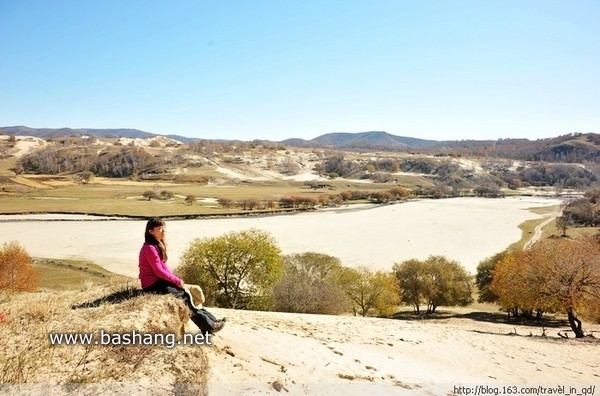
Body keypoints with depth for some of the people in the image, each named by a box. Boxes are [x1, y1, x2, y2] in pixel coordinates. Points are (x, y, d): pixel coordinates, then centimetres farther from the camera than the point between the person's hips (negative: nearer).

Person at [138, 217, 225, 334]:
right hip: (153, 285, -9)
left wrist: (176, 280, 1)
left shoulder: (158, 245, 11)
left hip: (159, 281, 9)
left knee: (187, 294, -1)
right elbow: (159, 271, -20)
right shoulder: (150, 248, -20)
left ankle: (210, 321, -1)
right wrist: (177, 281, -12)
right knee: (184, 296, -10)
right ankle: (208, 325, -3)